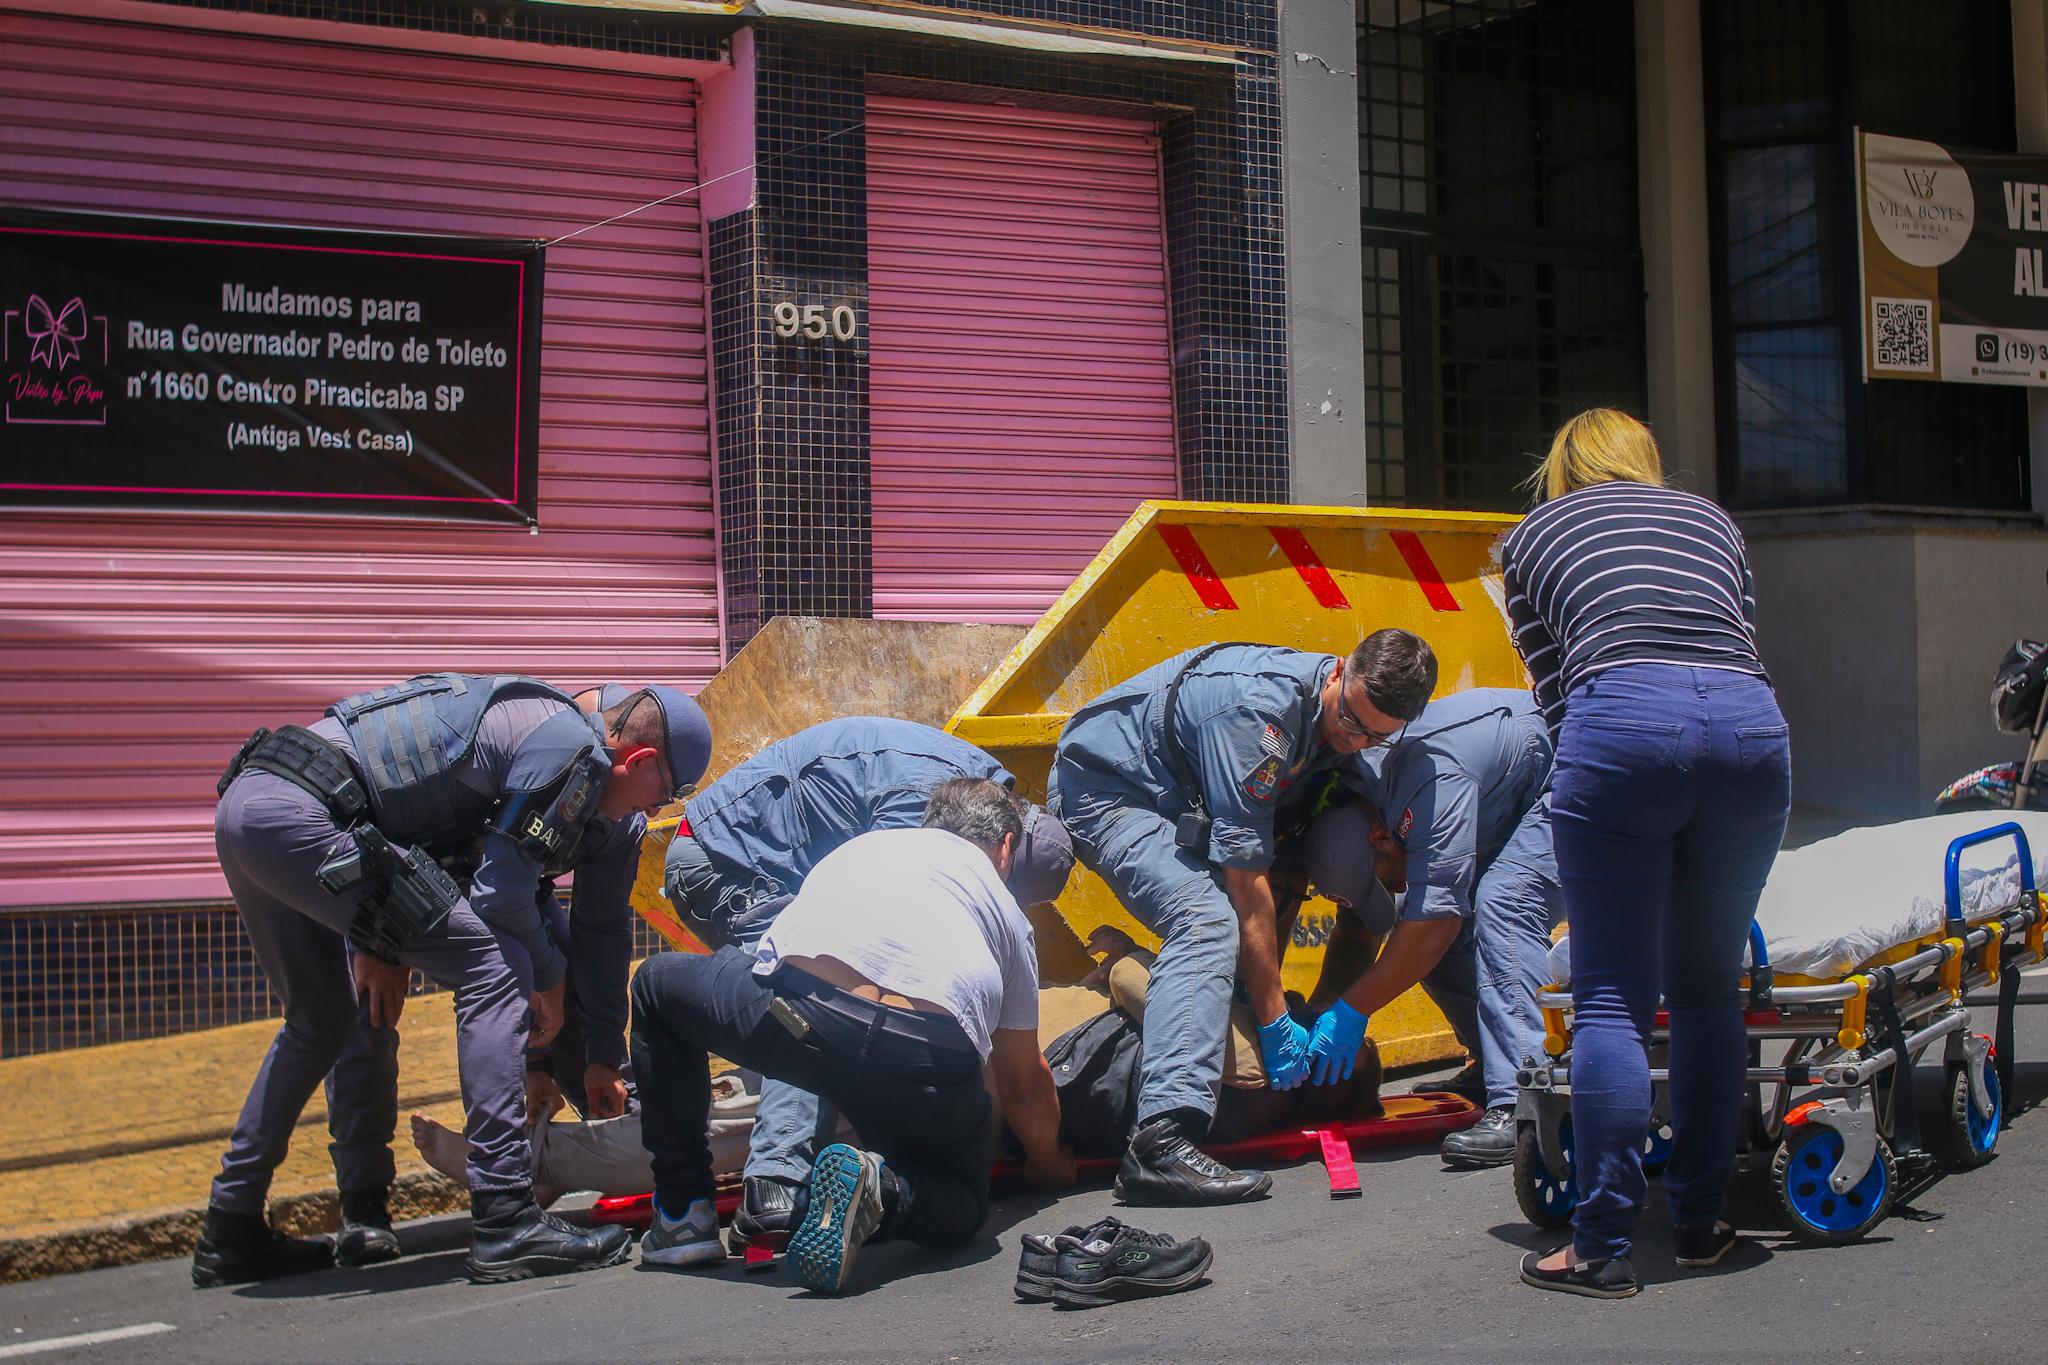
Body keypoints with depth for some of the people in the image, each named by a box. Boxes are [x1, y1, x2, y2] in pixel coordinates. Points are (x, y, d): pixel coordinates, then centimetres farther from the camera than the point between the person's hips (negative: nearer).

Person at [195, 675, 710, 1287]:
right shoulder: (573, 751, -7)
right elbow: (500, 897, -8)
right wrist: (549, 978, 9)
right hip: (301, 816, -10)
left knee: (323, 1023, 27)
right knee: (493, 967, -9)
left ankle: (231, 1235, 32)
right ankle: (505, 1224, -11)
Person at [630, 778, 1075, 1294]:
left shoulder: (864, 843, 37)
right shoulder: (1006, 910, 32)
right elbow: (1024, 1085, 35)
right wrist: (1049, 1164, 56)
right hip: (933, 1065, 0)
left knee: (657, 982, 30)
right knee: (962, 1207, 29)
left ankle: (681, 1214, 24)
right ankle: (883, 1191, -8)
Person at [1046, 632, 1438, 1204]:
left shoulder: (1343, 722, -6)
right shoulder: (1259, 710, -33)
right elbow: (1245, 880, -32)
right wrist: (1275, 1020, -29)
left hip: (1175, 801, 10)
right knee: (1208, 924, -28)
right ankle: (1160, 1144, -42)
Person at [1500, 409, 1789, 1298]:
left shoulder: (1531, 536, 24)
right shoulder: (1711, 518, 30)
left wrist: (1592, 784, 29)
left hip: (1624, 722, -3)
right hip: (1752, 724, 3)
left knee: (1612, 999, -1)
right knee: (1707, 991, 14)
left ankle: (1603, 1248, -2)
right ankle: (1699, 1224, 19)